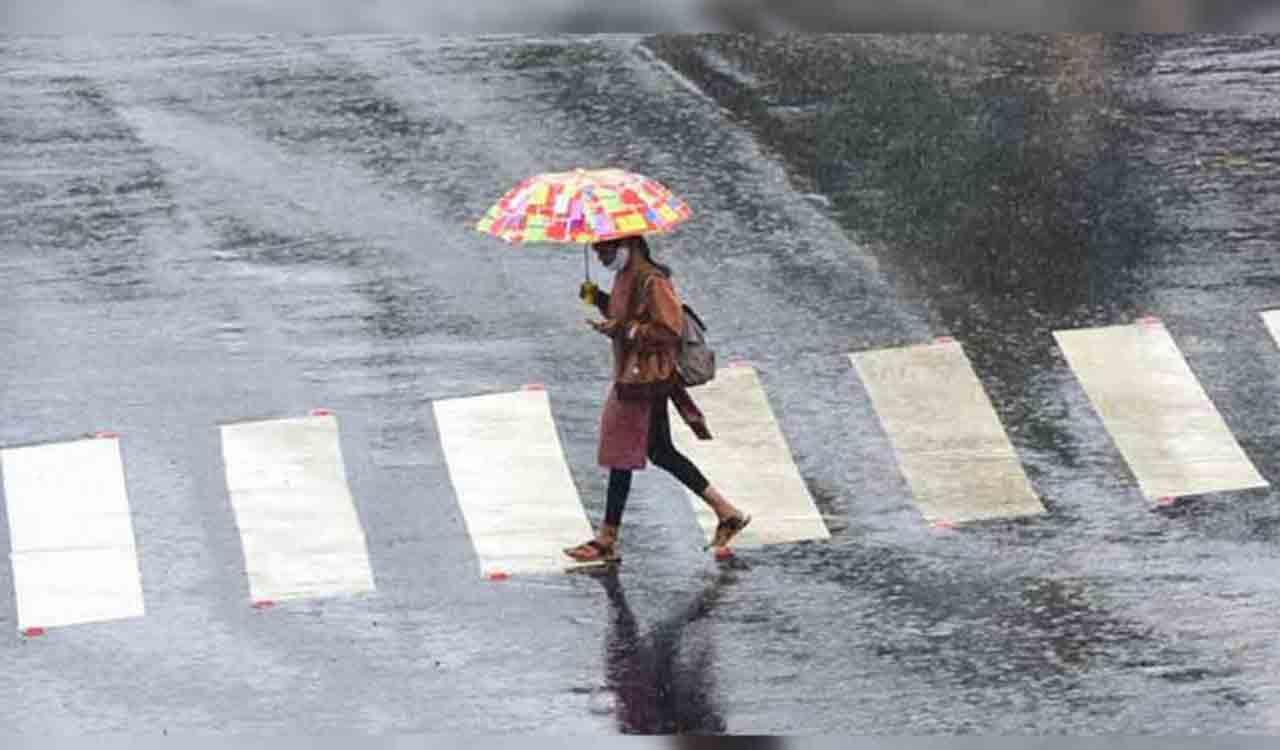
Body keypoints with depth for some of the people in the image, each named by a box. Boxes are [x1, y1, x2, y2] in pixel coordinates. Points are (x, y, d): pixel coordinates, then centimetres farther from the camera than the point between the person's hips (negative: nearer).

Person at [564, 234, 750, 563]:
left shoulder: (651, 281, -21)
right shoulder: (625, 276, 9)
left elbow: (670, 330, -22)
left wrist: (624, 329, -27)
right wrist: (598, 298, 5)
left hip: (646, 380, -10)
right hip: (629, 375, 10)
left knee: (622, 456, -2)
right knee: (661, 452, 16)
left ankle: (606, 541, 7)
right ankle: (727, 512, 21)